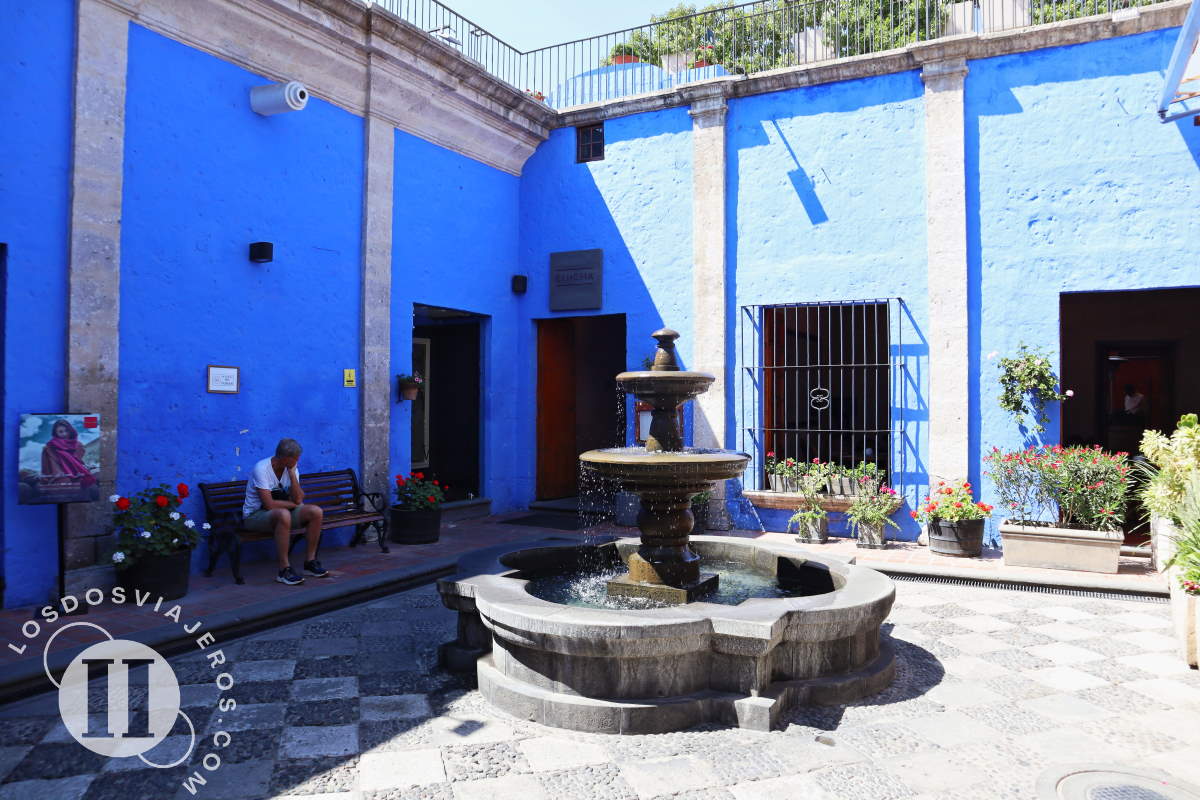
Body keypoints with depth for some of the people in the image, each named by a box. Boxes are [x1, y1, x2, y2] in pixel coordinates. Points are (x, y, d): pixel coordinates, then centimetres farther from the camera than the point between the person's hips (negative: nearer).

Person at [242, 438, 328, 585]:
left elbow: (298, 499, -12)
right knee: (284, 514, -39)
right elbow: (269, 505, -27)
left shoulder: (291, 468, -1)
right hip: (255, 515, -6)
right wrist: (292, 503, -12)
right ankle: (284, 570, -31)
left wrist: (292, 473, -17)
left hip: (282, 512, 7)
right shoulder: (261, 469, -21)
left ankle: (310, 561, -4)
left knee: (316, 512, -16)